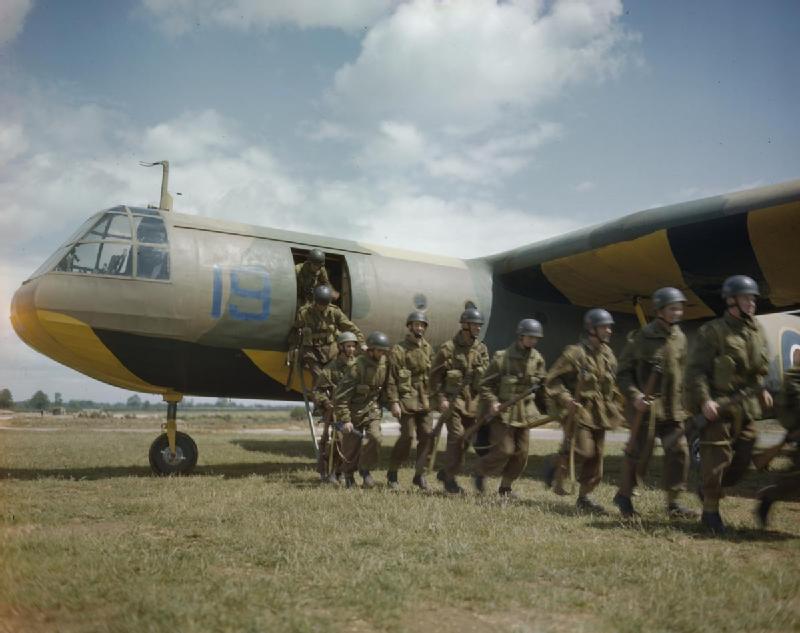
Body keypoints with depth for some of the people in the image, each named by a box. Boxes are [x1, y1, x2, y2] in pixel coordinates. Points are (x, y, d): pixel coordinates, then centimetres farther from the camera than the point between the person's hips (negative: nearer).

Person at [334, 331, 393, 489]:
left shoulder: (384, 363, -6)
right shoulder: (358, 367, -24)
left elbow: (386, 386, 13)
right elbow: (340, 396, -23)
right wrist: (345, 420, -22)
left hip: (372, 406, 4)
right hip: (355, 409, -4)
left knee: (374, 437, -17)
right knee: (351, 445, 5)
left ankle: (365, 468, 5)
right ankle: (348, 474, 32)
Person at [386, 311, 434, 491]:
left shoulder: (428, 348, 13)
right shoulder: (399, 350, -5)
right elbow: (392, 379, -8)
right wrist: (394, 402, -14)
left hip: (424, 400, 5)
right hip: (407, 399, -5)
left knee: (427, 436, 0)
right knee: (407, 436, -6)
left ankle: (420, 475, 10)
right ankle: (392, 473, 12)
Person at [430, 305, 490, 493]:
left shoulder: (481, 349, 8)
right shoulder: (448, 348, -7)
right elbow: (435, 375, -5)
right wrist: (441, 398, -13)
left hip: (472, 400, 5)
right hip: (452, 399, -5)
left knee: (468, 438, 6)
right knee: (456, 435, -13)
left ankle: (446, 472, 24)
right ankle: (450, 478, 1)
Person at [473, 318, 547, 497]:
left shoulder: (537, 360, 4)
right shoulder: (502, 358, -10)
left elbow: (542, 386, 13)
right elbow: (486, 384, -7)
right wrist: (492, 401, -21)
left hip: (524, 413, 5)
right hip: (502, 412, -5)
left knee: (521, 453, 6)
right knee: (504, 450, -10)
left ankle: (506, 487, 22)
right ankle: (480, 472, 15)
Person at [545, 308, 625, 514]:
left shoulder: (608, 355, 10)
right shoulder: (574, 353, -11)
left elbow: (613, 385, 23)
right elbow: (551, 380, -10)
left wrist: (614, 409, 16)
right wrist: (566, 400, -21)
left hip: (599, 414, 7)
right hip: (579, 412, -7)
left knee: (596, 459, 7)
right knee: (583, 450, -18)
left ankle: (584, 497, 19)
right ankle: (560, 466, 12)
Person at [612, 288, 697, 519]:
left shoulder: (680, 337, 9)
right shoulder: (641, 338, -8)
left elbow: (682, 372, 18)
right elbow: (623, 372, -5)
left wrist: (683, 401, 14)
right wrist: (634, 395, -19)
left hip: (673, 409, 5)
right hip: (647, 406, -5)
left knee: (679, 451, -1)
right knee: (637, 452, 2)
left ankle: (673, 503, 9)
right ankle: (624, 496, 21)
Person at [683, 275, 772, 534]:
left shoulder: (757, 332, 12)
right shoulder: (712, 332, -10)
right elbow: (695, 369, -14)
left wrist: (761, 389, 10)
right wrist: (704, 400, -23)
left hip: (746, 408, 7)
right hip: (718, 407, -7)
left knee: (742, 462, 9)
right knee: (716, 461, -3)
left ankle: (708, 489, 32)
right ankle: (710, 511, 12)